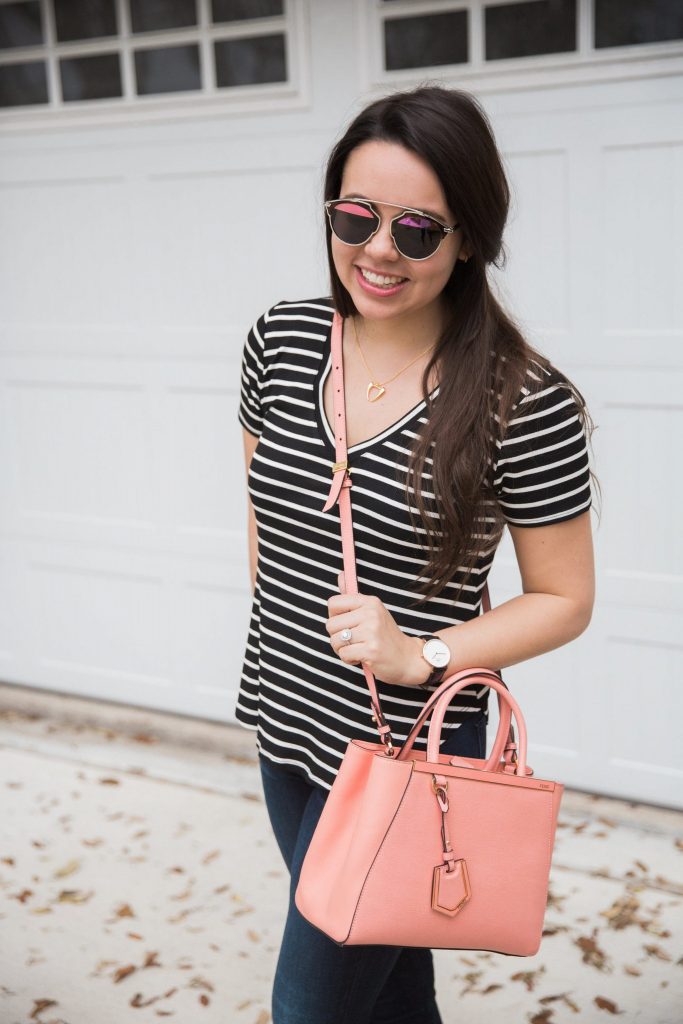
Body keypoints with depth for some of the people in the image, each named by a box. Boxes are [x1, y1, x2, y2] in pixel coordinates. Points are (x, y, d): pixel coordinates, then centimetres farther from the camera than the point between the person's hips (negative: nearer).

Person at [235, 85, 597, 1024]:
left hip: (406, 752, -5)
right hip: (285, 727, 5)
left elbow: (563, 600, -11)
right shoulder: (281, 340, -5)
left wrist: (419, 657, -23)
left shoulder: (527, 403, -21)